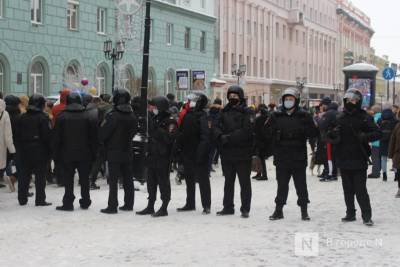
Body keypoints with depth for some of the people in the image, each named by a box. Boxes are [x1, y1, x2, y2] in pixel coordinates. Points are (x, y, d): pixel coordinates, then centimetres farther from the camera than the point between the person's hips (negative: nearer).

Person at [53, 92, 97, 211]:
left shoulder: (62, 117, -4)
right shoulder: (87, 116, -1)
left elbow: (57, 137, -3)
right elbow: (93, 137, 2)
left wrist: (56, 154, 4)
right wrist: (93, 153, 8)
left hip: (67, 154, -1)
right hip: (84, 154, 1)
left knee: (68, 179, 3)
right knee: (84, 179, 11)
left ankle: (68, 203, 2)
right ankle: (85, 202, 18)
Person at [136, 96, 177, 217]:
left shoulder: (170, 121, -10)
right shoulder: (153, 118, 15)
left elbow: (169, 138, -23)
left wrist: (157, 130, -24)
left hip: (163, 156, -8)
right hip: (152, 154, 8)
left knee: (163, 181, -3)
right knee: (151, 181, 13)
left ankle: (164, 208, 3)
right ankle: (150, 206, 22)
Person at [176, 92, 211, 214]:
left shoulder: (202, 116, -12)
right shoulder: (187, 115, 10)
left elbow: (205, 136, -18)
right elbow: (181, 132, 16)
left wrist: (201, 152, -24)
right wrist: (179, 146, 9)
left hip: (199, 154, -8)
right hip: (187, 153, 8)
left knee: (203, 179, -1)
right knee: (189, 179, 15)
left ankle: (206, 205, 4)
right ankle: (190, 204, 26)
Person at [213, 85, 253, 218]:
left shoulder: (246, 112, -6)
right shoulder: (225, 112, 12)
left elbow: (245, 131, -17)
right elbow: (217, 128, 5)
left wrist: (228, 137, -19)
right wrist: (221, 136, -16)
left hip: (242, 153, -6)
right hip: (227, 153, 6)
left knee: (244, 182, 1)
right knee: (228, 181, 14)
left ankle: (245, 209, 7)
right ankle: (228, 207, 24)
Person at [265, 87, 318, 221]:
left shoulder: (304, 116, 0)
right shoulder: (277, 116, 6)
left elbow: (313, 134, -2)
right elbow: (268, 134, 7)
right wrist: (266, 125, -14)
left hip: (298, 158, -2)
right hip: (281, 158, 2)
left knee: (301, 185, 4)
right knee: (282, 185, 11)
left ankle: (304, 210, 14)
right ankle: (279, 210, 19)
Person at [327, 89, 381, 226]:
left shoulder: (364, 118, -4)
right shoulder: (340, 117, 8)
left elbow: (378, 133, -7)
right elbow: (332, 135, 14)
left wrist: (365, 137, -23)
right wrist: (332, 134, -9)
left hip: (359, 159, -5)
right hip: (343, 158, 5)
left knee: (360, 189, -6)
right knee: (348, 189, 12)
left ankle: (367, 216, -1)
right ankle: (350, 214, 21)